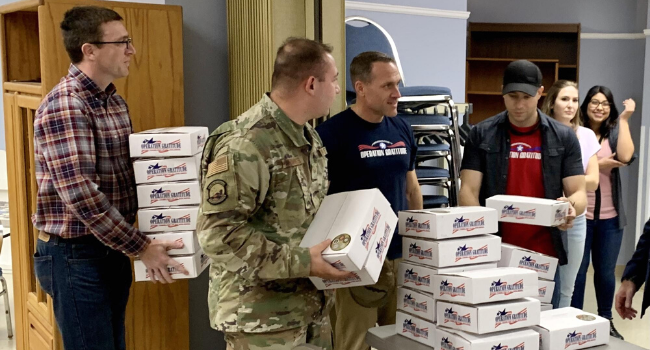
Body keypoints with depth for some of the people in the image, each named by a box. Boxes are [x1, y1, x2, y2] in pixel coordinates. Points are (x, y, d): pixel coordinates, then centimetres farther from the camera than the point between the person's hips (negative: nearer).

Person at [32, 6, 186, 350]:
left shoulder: (114, 101, 9)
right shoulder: (63, 107, -20)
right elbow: (82, 196, -25)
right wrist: (142, 248, -20)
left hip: (112, 248, 8)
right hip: (75, 255, -8)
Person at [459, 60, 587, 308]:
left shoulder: (563, 137, 5)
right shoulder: (481, 135, 2)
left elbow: (578, 193, 4)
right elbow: (468, 191, -3)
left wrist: (571, 208, -20)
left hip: (544, 255, 1)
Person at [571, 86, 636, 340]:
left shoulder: (614, 133, 4)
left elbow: (626, 157, -16)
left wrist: (624, 119, -10)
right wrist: (597, 164, -17)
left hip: (610, 216, 2)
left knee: (606, 271, 12)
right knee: (577, 270, 5)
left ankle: (606, 321, 27)